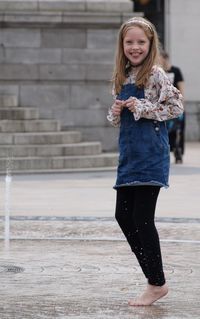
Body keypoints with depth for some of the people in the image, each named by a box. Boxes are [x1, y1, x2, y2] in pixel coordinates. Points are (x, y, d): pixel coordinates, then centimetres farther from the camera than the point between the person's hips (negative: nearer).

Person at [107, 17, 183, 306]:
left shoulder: (155, 74, -8)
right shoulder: (122, 77, 13)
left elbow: (176, 106, -11)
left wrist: (142, 108, -17)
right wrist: (115, 112, -1)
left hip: (151, 154, -8)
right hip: (129, 153, 8)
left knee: (142, 219, -7)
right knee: (123, 215, 7)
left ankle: (157, 284, 5)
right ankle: (154, 277, 17)